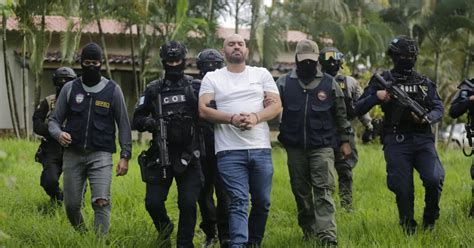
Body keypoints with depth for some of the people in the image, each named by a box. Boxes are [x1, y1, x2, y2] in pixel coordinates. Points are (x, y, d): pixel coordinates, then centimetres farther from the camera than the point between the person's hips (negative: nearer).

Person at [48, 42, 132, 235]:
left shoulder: (113, 90, 3)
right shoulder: (70, 89, 6)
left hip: (101, 155, -2)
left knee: (102, 202, -19)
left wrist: (125, 156, -2)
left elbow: (123, 124, 5)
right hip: (73, 154, 2)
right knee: (71, 205, 5)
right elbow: (54, 120, 7)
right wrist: (58, 133, -17)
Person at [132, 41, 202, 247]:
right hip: (161, 154, 1)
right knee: (153, 202, -2)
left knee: (188, 204, -8)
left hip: (187, 155, -1)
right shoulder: (153, 90, 8)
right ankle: (164, 228, 29)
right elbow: (136, 120, 9)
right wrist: (147, 122, -11)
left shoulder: (195, 86, 5)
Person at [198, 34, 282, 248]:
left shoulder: (262, 74, 12)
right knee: (239, 202, -12)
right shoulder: (212, 78, 9)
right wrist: (231, 119, -15)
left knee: (262, 202, 9)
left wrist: (256, 117, -14)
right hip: (230, 151, -2)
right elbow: (203, 110, -1)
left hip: (261, 149, 3)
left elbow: (276, 105, 5)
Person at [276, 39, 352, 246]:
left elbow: (341, 114, 11)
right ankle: (308, 230, 23)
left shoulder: (329, 83, 4)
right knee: (301, 191, 9)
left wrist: (345, 140, 11)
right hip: (295, 149, 2)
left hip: (322, 147, -1)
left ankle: (327, 236, -16)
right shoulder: (284, 83, 3)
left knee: (324, 190, -10)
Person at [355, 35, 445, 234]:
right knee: (403, 188, -5)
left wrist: (427, 118, -10)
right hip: (396, 142, -1)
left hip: (423, 140, 2)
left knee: (434, 179, -17)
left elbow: (439, 108, 12)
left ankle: (430, 217, 9)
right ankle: (408, 228, 13)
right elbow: (358, 109, 5)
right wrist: (376, 96, -13)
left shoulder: (424, 82, 15)